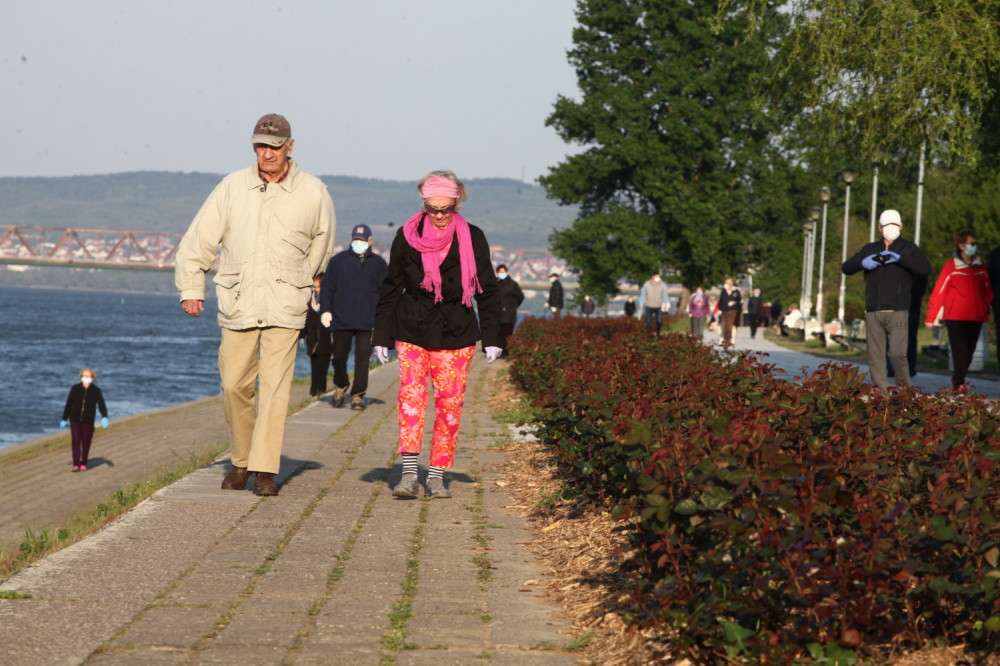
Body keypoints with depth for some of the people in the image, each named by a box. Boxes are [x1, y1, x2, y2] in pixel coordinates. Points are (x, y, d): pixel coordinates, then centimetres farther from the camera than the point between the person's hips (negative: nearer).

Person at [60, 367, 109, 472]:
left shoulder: (96, 391, -4)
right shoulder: (75, 389, -1)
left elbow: (101, 405, -12)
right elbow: (68, 404, 4)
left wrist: (104, 417, -29)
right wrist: (64, 419, 5)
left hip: (88, 421, 0)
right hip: (75, 420, 0)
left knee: (86, 443, 6)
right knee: (75, 441, -9)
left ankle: (83, 464, 21)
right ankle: (76, 465, -10)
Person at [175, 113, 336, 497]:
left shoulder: (313, 193, 2)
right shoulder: (233, 187, 4)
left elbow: (321, 246, 19)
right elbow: (198, 239, 9)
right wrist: (191, 287, 5)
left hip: (284, 306, -2)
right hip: (238, 302, 2)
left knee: (274, 386, -9)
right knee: (234, 385, 3)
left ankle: (265, 469, -7)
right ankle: (241, 461, 20)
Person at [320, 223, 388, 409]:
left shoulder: (378, 263, 9)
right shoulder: (339, 260, 8)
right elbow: (327, 287, 8)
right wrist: (325, 310, -4)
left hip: (367, 322, 0)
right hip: (341, 320, 0)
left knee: (363, 358, -3)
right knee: (339, 357, 6)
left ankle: (358, 395, 5)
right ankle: (340, 386, 31)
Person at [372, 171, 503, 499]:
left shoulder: (472, 239, -1)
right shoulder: (407, 237, 0)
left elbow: (488, 291, 5)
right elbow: (391, 288, 8)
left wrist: (492, 338, 0)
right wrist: (382, 335, 6)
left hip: (456, 335, 0)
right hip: (413, 331, 0)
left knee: (450, 403, -1)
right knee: (411, 395, -15)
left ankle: (437, 475, 8)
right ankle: (409, 473, -20)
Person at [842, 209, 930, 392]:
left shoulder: (908, 249, 10)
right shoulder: (870, 249, 19)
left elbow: (925, 268, -8)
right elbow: (846, 268, 12)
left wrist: (899, 258, -18)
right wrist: (863, 262, -9)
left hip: (897, 310, -3)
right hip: (873, 312, 4)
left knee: (897, 352, -17)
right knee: (875, 356, 0)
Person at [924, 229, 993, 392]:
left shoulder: (980, 267, 8)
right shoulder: (951, 267, -6)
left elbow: (987, 291, 14)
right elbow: (938, 292, -6)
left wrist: (986, 309, -2)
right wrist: (930, 318, -7)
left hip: (976, 318, 4)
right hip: (955, 317, -4)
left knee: (969, 353, 7)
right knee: (960, 351, -9)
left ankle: (958, 381, 23)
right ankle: (959, 385, -2)